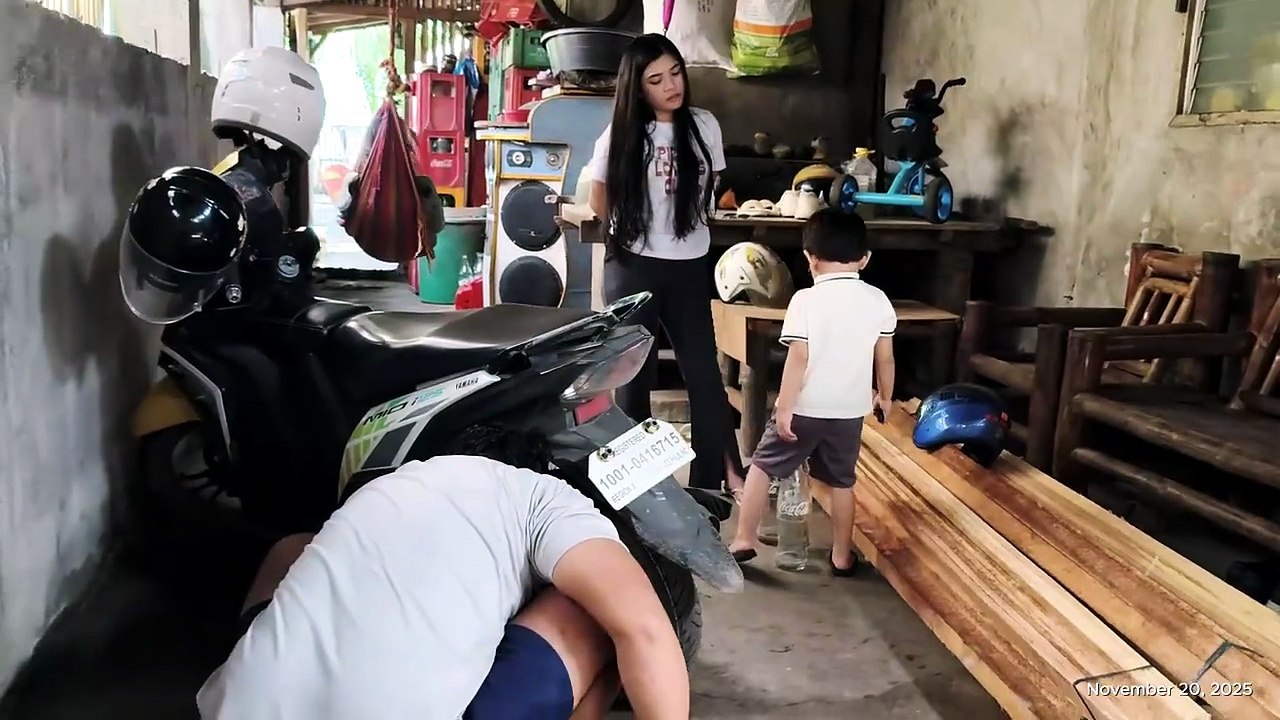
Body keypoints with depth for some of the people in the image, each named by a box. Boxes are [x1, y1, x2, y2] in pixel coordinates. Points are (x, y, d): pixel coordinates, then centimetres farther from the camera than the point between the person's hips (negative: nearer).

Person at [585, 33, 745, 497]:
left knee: (704, 373, 1)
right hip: (634, 268, -2)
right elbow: (600, 205, 7)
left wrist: (684, 225, 7)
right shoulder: (620, 137, -5)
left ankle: (720, 476, 11)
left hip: (690, 268, 2)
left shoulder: (704, 127, 1)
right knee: (634, 375, 7)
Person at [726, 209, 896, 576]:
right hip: (850, 410, 4)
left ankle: (744, 540, 13)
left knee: (762, 465, 12)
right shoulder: (878, 301, -1)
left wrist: (784, 408, -13)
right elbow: (885, 358, 5)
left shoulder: (805, 300, -13)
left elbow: (798, 358, -17)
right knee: (841, 481, 17)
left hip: (805, 408, -3)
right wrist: (885, 396, 20)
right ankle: (842, 556, 24)